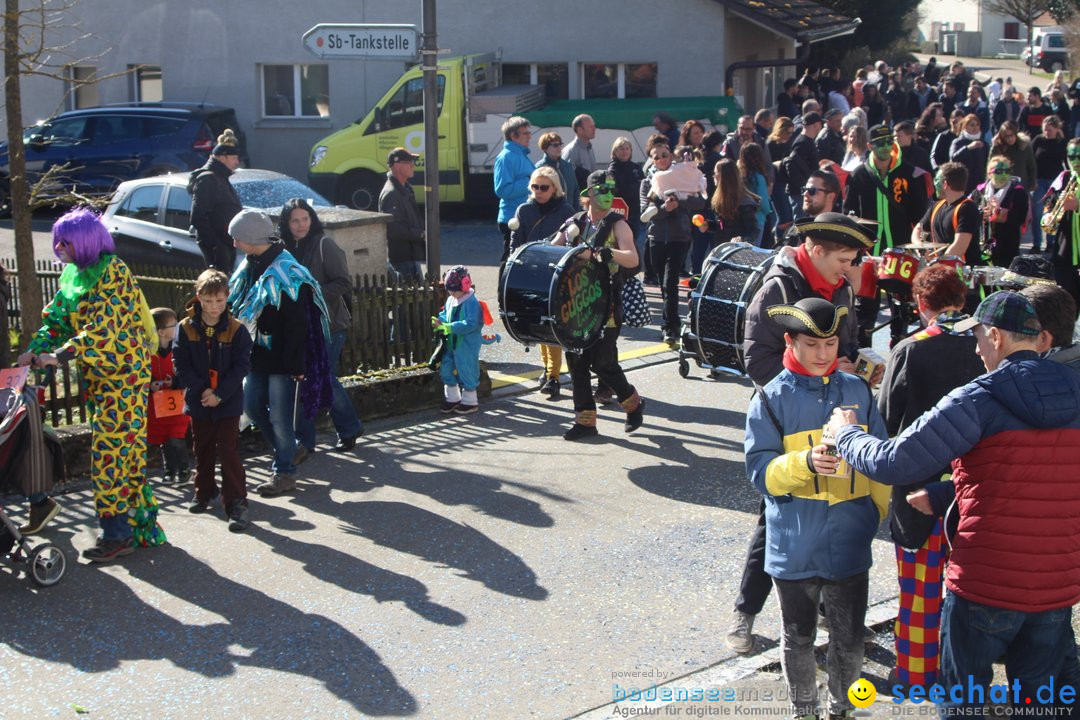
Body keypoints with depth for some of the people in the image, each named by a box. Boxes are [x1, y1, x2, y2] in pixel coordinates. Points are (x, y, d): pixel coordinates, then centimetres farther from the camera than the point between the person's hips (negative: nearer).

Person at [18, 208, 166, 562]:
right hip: (97, 376, 8)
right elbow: (56, 318, 11)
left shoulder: (112, 271, -14)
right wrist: (34, 351, -7)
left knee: (109, 452, -9)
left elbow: (103, 327, -23)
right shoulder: (73, 275, 12)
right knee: (127, 452, 11)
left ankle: (117, 533, -4)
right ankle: (142, 526, 18)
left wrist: (59, 355, -26)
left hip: (124, 374, -8)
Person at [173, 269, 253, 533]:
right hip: (198, 402, 3)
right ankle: (204, 491, 36)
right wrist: (201, 389, -16)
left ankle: (236, 503, -3)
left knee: (229, 451, -6)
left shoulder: (236, 329, -9)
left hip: (228, 402, -3)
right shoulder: (186, 328, -4)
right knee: (203, 450, 17)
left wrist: (220, 394, -17)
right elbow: (182, 365, -4)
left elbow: (242, 366, -10)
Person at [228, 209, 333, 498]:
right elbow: (237, 306, 18)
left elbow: (297, 324, -20)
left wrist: (296, 365, -22)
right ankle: (284, 450, 33)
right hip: (259, 354, 9)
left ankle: (285, 472, 12)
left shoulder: (285, 273, -19)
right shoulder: (250, 266, 7)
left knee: (279, 414, -2)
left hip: (282, 356, -9)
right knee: (252, 405, 14)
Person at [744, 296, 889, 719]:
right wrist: (806, 463, -26)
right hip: (795, 546, -2)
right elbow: (760, 470, -11)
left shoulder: (857, 390, 2)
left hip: (850, 542, 2)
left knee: (849, 638, 14)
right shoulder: (772, 398, -6)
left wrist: (876, 511, 8)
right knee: (798, 638, 14)